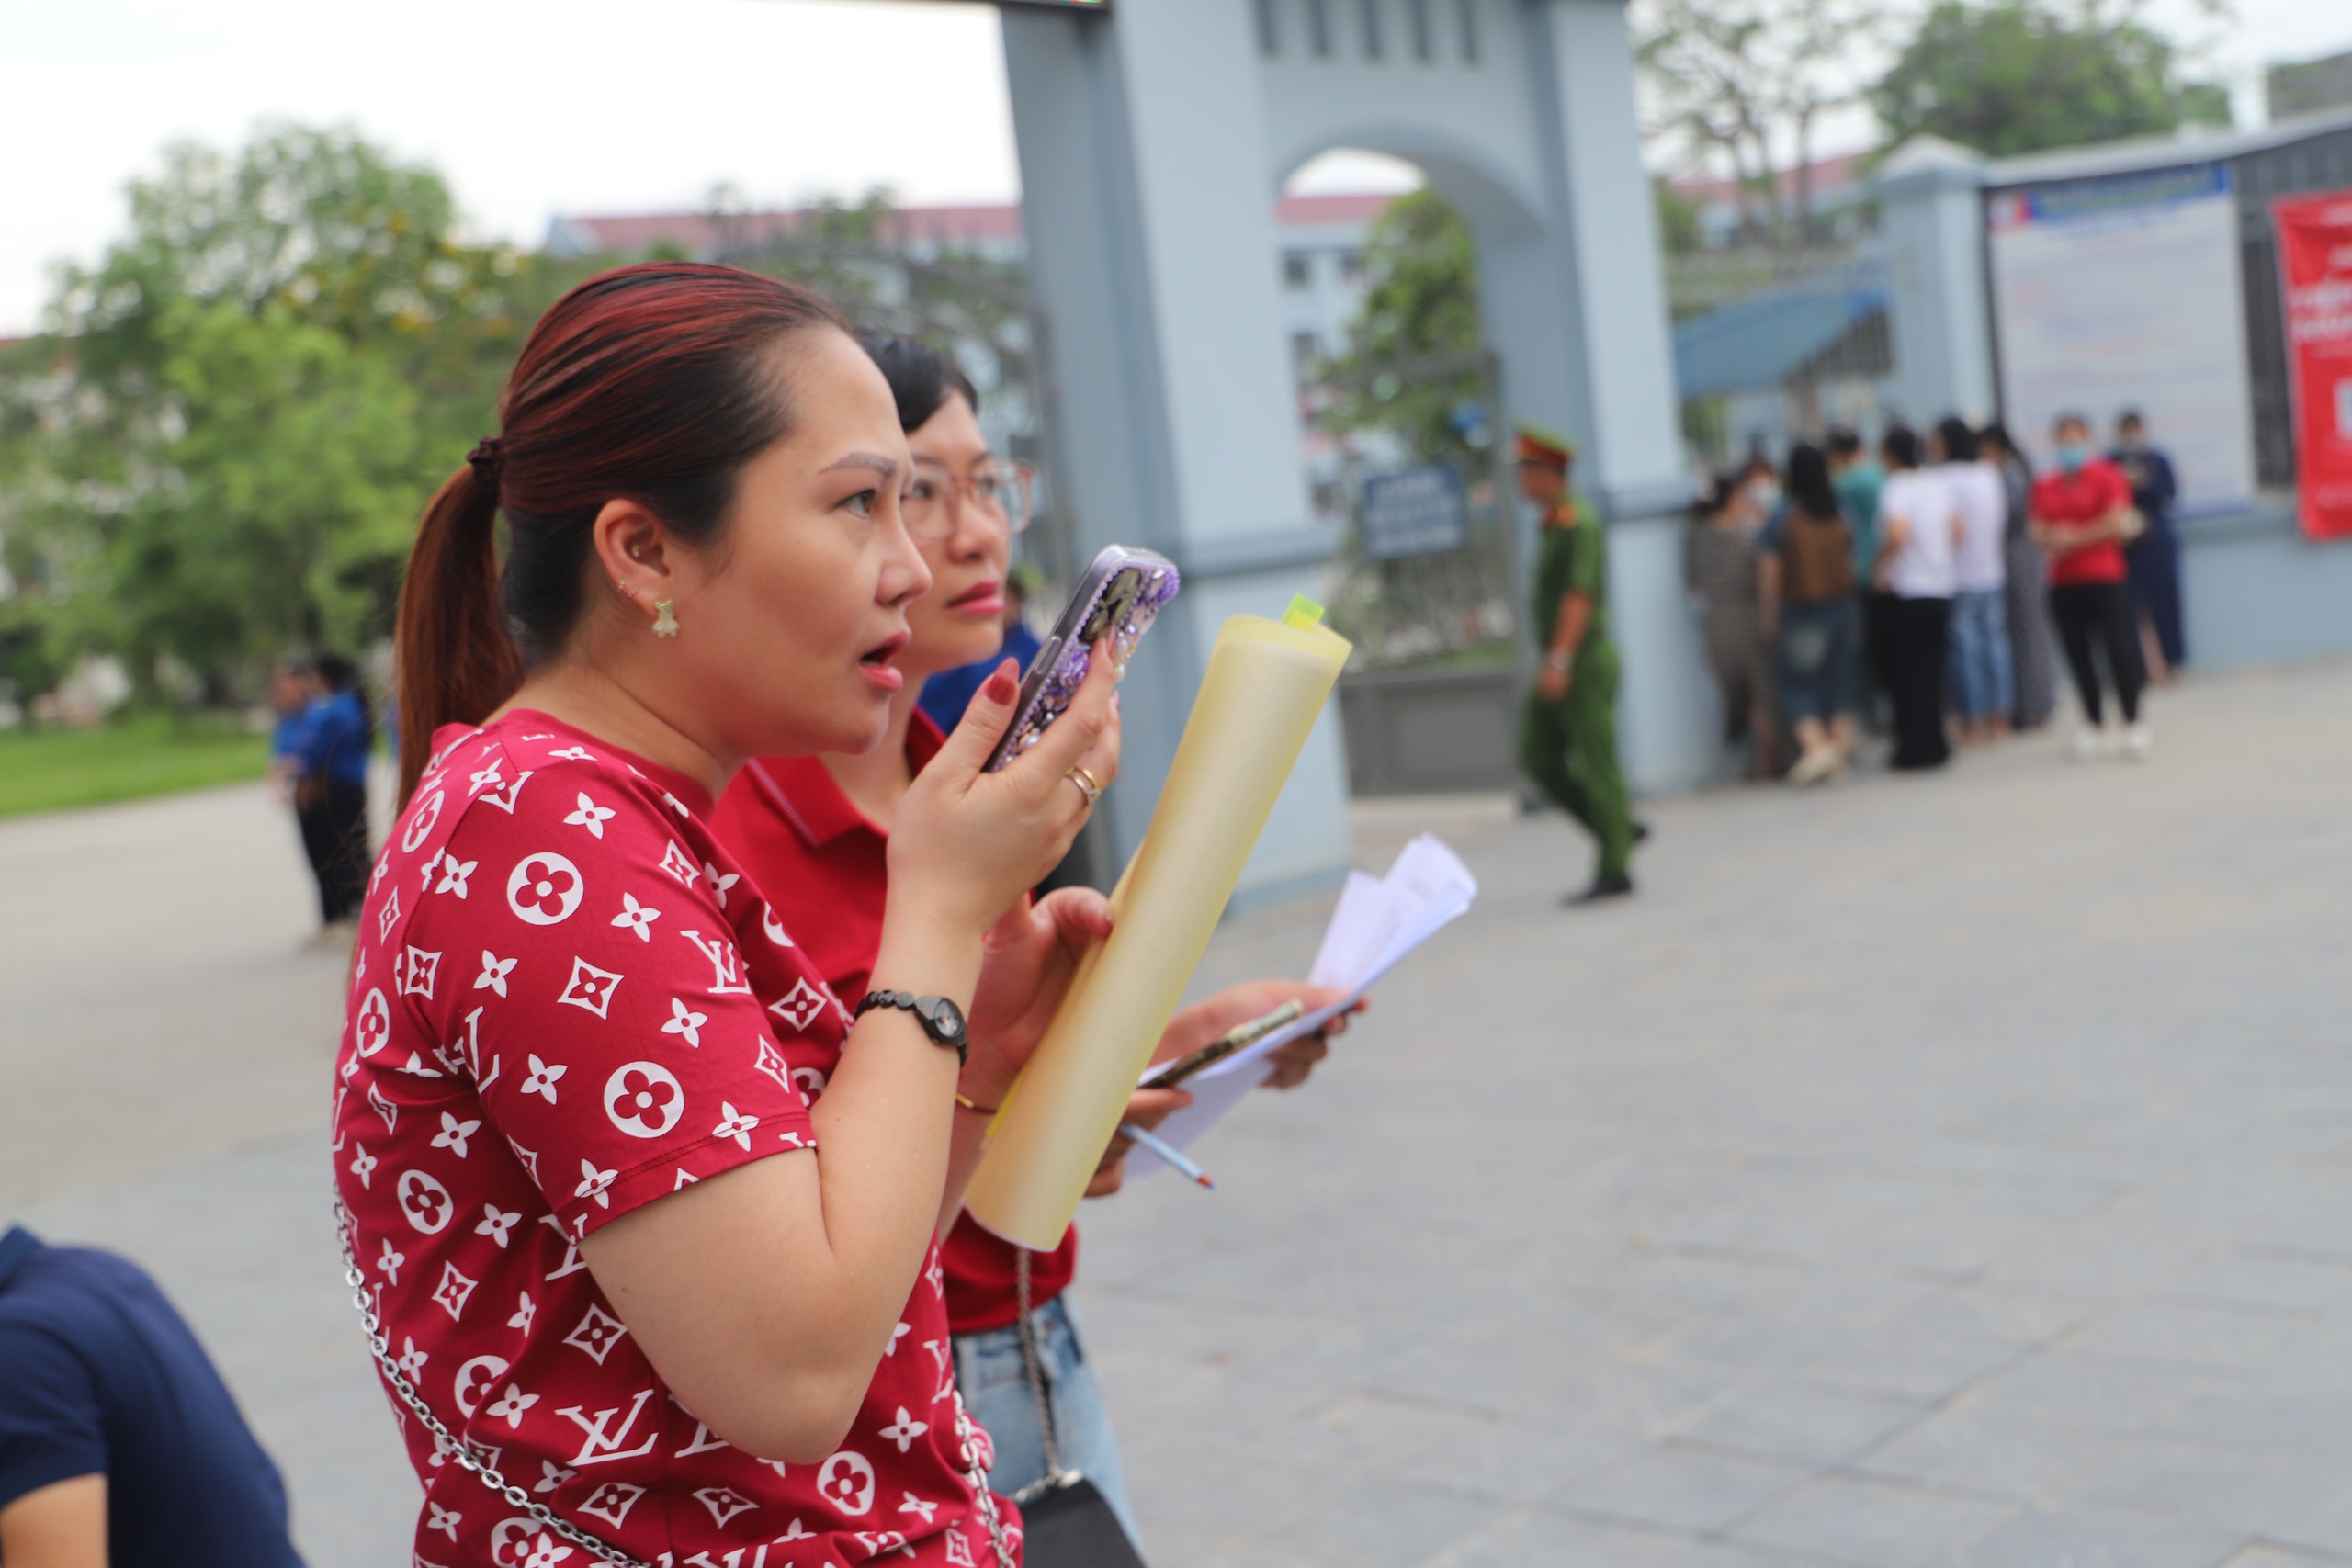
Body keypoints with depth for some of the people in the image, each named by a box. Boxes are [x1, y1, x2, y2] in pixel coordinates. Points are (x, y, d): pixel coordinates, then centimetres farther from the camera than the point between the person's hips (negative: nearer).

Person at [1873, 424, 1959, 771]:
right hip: (1940, 589, 7)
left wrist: (1882, 564, -14)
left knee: (1907, 673, 1)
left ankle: (1916, 748, 2)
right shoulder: (1940, 486, 9)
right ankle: (1934, 744, 18)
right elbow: (1956, 532, 12)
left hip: (1906, 594, -7)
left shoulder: (1896, 488, -13)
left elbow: (1897, 533, -28)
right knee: (1932, 670, 14)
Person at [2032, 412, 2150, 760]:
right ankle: (2096, 728, 16)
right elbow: (2038, 530, 7)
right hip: (2063, 583, 4)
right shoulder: (2044, 486, 11)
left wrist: (2075, 537, -11)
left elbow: (2116, 523, -11)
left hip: (2105, 578, -4)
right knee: (2078, 656, 6)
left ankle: (2133, 726, -1)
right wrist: (2050, 540, -15)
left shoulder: (2107, 476, -1)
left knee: (2119, 649, -9)